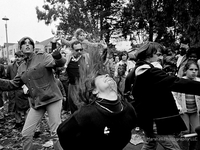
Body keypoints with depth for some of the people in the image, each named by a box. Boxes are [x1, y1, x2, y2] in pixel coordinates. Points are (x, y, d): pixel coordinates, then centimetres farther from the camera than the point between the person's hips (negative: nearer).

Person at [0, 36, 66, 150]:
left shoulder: (42, 56, -3)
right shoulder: (22, 67, 13)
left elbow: (60, 63, -16)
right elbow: (14, 84, 19)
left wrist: (58, 57, -39)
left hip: (52, 98, -5)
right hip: (36, 102, 6)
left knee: (56, 132, -3)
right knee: (26, 133, 9)